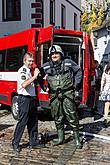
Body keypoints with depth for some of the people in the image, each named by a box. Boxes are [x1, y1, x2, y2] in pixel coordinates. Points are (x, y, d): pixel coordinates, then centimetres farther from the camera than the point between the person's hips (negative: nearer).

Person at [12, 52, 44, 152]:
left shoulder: (30, 71, 16)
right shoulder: (22, 71, -9)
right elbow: (24, 84, -26)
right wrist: (34, 76, -23)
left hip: (32, 98, 8)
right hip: (24, 99, -8)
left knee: (33, 122, 11)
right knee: (22, 122, -4)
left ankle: (33, 142, 19)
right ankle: (15, 143, 7)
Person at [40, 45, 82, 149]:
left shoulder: (68, 63, 2)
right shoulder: (46, 66, 6)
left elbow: (78, 71, 14)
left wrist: (76, 84, 7)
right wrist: (44, 88, 11)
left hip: (68, 94, -2)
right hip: (54, 96, 3)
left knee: (72, 116, -4)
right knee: (57, 117, 10)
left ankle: (77, 139, 7)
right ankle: (60, 138, 24)